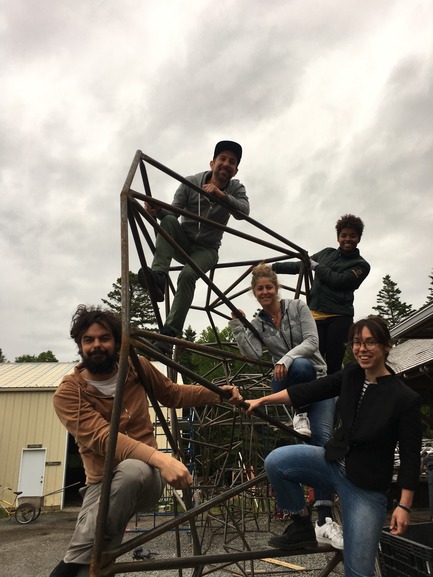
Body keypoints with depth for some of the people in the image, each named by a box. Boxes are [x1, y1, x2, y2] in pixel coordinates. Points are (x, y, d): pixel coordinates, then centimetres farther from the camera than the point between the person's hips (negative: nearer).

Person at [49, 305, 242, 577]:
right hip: (103, 483, -2)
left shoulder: (137, 367, 0)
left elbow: (173, 394, 16)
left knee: (132, 468, -36)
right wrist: (159, 457, -41)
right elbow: (102, 438, -25)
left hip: (146, 476, 2)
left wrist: (217, 393, 0)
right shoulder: (68, 393, -10)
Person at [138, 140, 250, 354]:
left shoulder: (236, 188, -5)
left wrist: (220, 194, -42)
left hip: (206, 249, -1)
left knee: (188, 275, -32)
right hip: (183, 242, 1)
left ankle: (169, 334, -35)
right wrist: (158, 210, -39)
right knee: (169, 220, -30)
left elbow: (243, 212, -25)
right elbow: (174, 211, -15)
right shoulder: (191, 182, -8)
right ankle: (158, 276, -43)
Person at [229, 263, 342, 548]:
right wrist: (237, 325, -17)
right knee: (301, 366, -37)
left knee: (322, 437, -23)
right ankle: (301, 414, -10)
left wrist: (287, 358, -25)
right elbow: (253, 353, -11)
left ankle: (325, 519, -22)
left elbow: (312, 342, -10)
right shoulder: (257, 323, 6)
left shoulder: (298, 306, 1)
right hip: (286, 382, 0)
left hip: (318, 381, 0)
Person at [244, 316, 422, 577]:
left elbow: (410, 456, -13)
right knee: (275, 462, -16)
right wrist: (262, 400, -4)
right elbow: (310, 390, -3)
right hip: (333, 462, 4)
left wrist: (404, 505, -11)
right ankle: (302, 526, 6)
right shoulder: (352, 375, -5)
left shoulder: (405, 398, -19)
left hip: (367, 487, -4)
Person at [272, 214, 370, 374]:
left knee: (333, 365, -8)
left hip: (339, 317, -3)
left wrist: (316, 266, 2)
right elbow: (300, 266, 24)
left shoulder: (361, 265, 6)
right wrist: (272, 267, 19)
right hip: (316, 315, 3)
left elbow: (337, 280, -9)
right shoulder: (327, 253, 20)